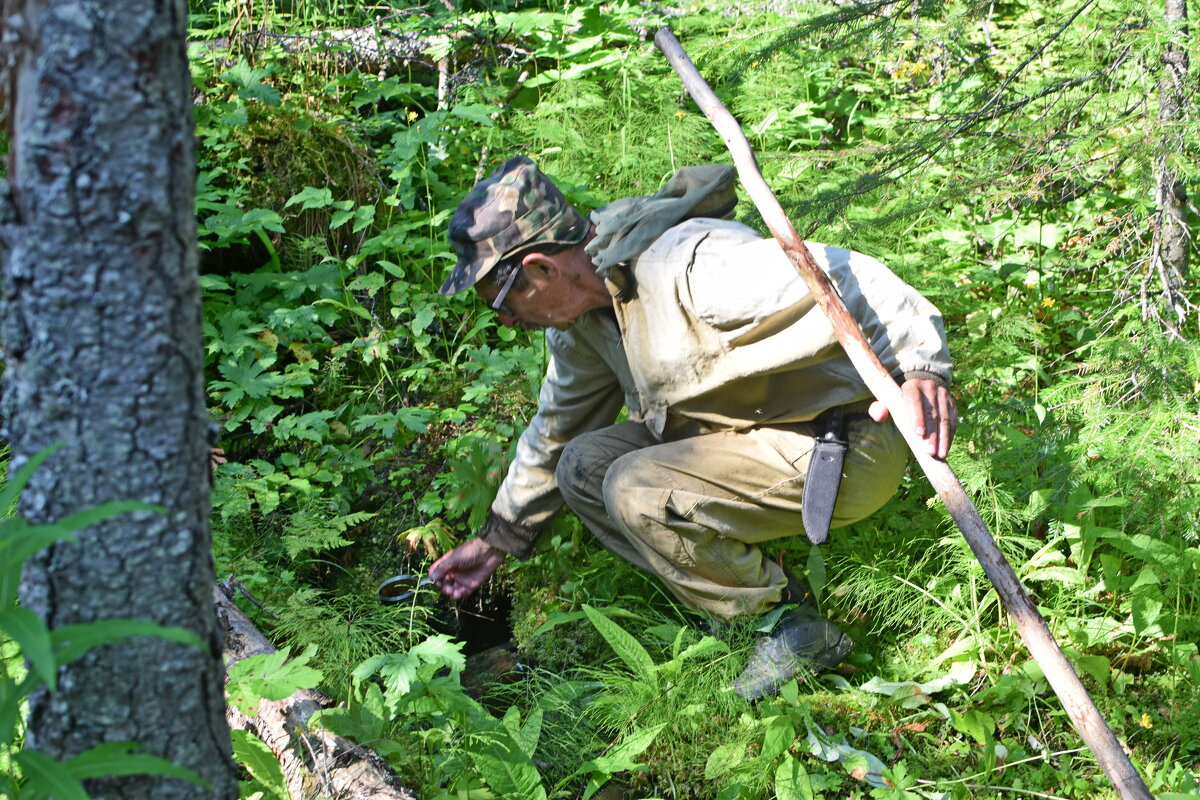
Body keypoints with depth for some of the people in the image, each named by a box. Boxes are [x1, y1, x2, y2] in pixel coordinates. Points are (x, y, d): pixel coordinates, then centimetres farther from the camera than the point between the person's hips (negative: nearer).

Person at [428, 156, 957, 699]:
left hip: (844, 450, -9)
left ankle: (791, 630, -10)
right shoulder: (578, 314, 4)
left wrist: (921, 369, -47)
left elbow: (845, 282, -33)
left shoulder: (690, 267, -27)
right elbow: (556, 430, 20)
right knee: (582, 466, -1)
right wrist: (496, 541, 23)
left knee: (637, 491, -24)